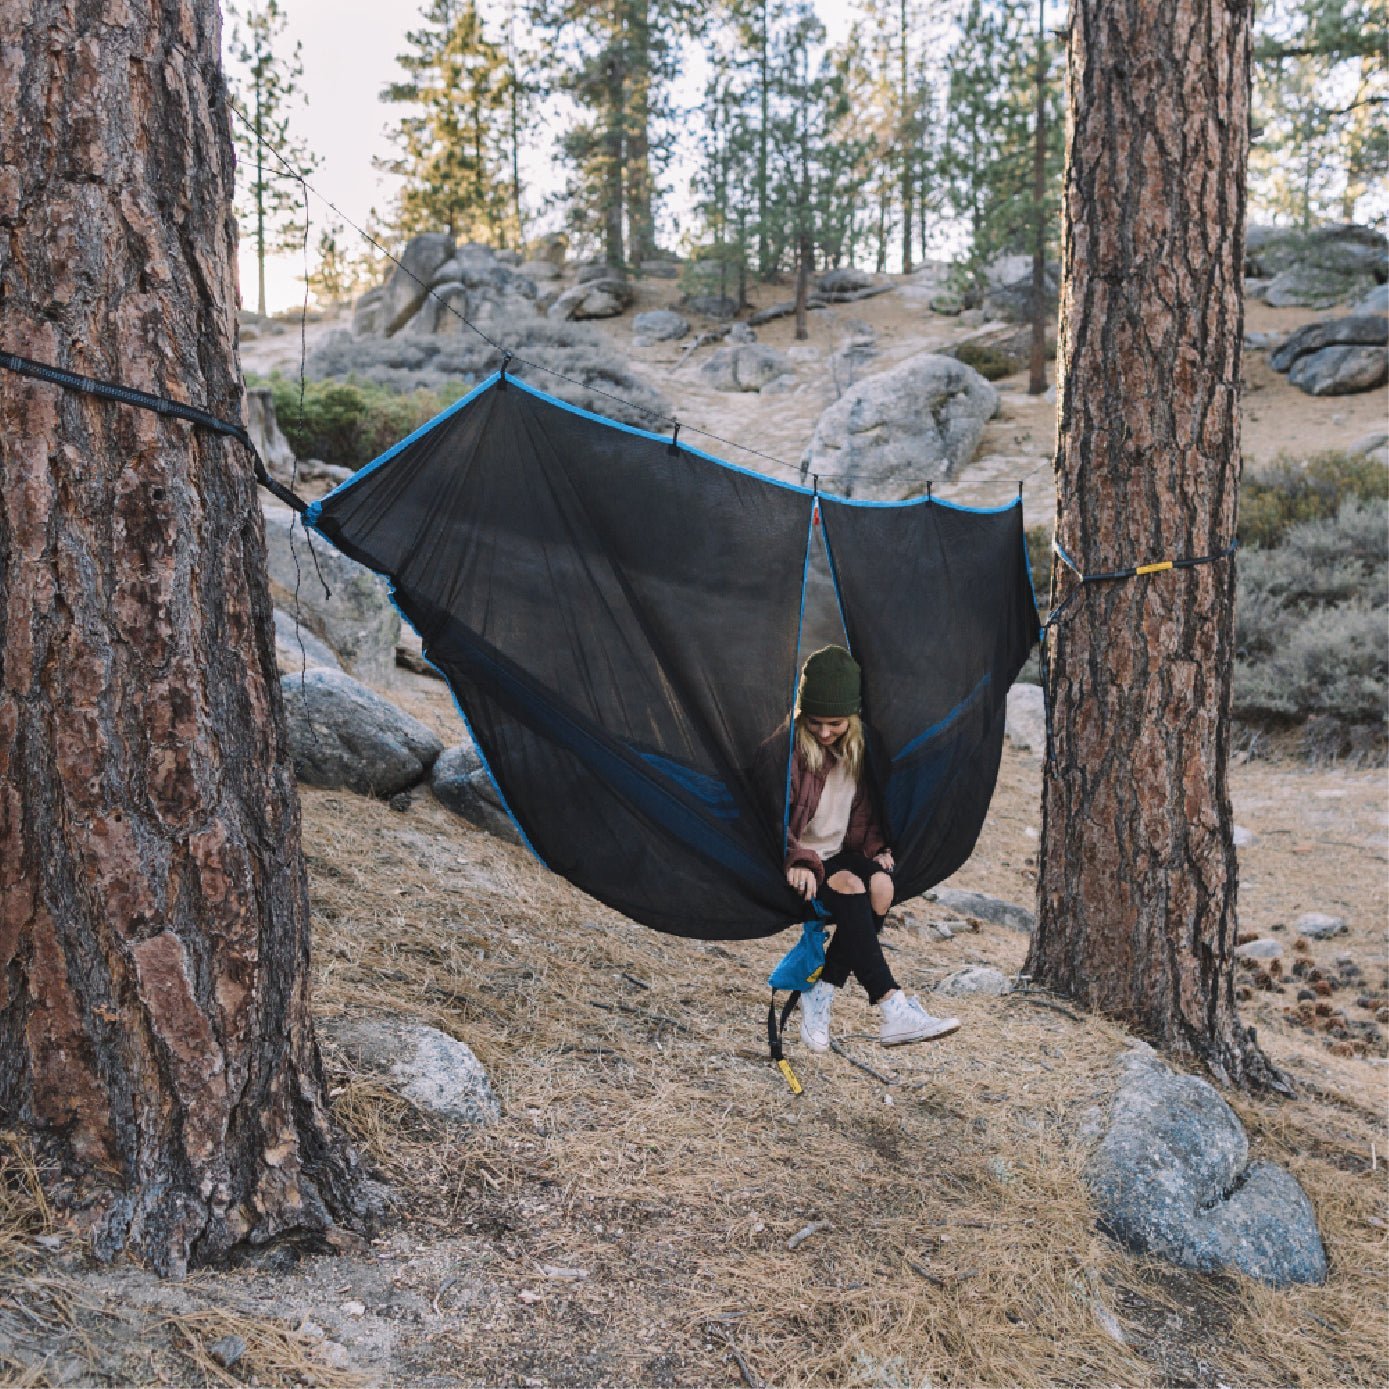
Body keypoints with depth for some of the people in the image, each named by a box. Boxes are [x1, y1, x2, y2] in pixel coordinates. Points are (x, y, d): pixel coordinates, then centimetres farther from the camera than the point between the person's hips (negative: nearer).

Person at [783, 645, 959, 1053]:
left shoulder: (861, 745, 5)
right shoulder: (789, 747, -14)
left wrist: (878, 848, 5)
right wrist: (798, 860, -30)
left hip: (842, 853, 6)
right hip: (799, 863, -5)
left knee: (880, 886, -28)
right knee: (850, 892, -34)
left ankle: (822, 993, -20)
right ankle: (894, 1010, -37)